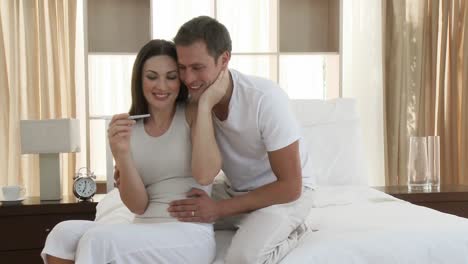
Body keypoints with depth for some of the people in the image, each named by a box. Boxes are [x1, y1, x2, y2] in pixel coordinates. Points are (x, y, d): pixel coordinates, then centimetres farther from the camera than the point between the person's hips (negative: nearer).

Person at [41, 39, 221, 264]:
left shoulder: (192, 115, 1)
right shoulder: (129, 127, 9)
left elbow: (205, 174, -18)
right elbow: (138, 206, 1)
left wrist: (205, 105, -13)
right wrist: (121, 154, -15)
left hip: (190, 233, -4)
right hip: (144, 230, 4)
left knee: (99, 239, -26)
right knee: (63, 233, -21)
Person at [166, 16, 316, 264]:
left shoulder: (266, 99, -30)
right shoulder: (192, 99, -13)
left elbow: (290, 186, -24)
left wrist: (220, 209, -27)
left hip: (286, 192, -6)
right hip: (235, 190, 6)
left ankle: (291, 231, -1)